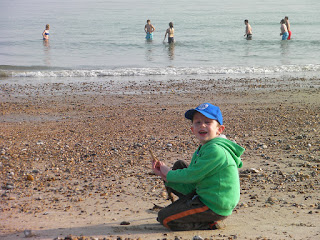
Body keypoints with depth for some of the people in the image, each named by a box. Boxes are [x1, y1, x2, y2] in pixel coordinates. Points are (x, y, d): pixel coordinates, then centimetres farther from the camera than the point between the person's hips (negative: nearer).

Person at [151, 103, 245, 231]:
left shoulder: (216, 150, -22)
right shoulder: (201, 151, 10)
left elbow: (192, 176, -19)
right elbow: (189, 187, 8)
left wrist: (169, 174, -2)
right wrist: (166, 176, -3)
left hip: (215, 209, -10)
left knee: (164, 218, -8)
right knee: (179, 165, 18)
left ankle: (210, 224, -2)